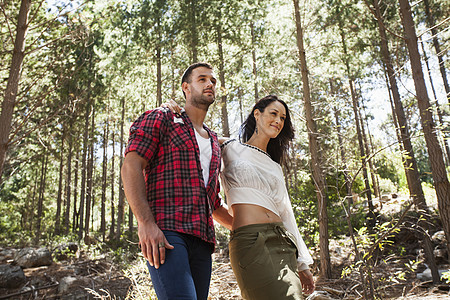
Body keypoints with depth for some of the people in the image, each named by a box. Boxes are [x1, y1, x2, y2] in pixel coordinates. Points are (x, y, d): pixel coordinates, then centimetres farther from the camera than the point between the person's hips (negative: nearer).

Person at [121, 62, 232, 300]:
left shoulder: (213, 142, 27)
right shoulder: (161, 119, 9)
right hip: (165, 232, -6)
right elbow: (131, 167, -6)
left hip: (202, 240, 7)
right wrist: (145, 222, -18)